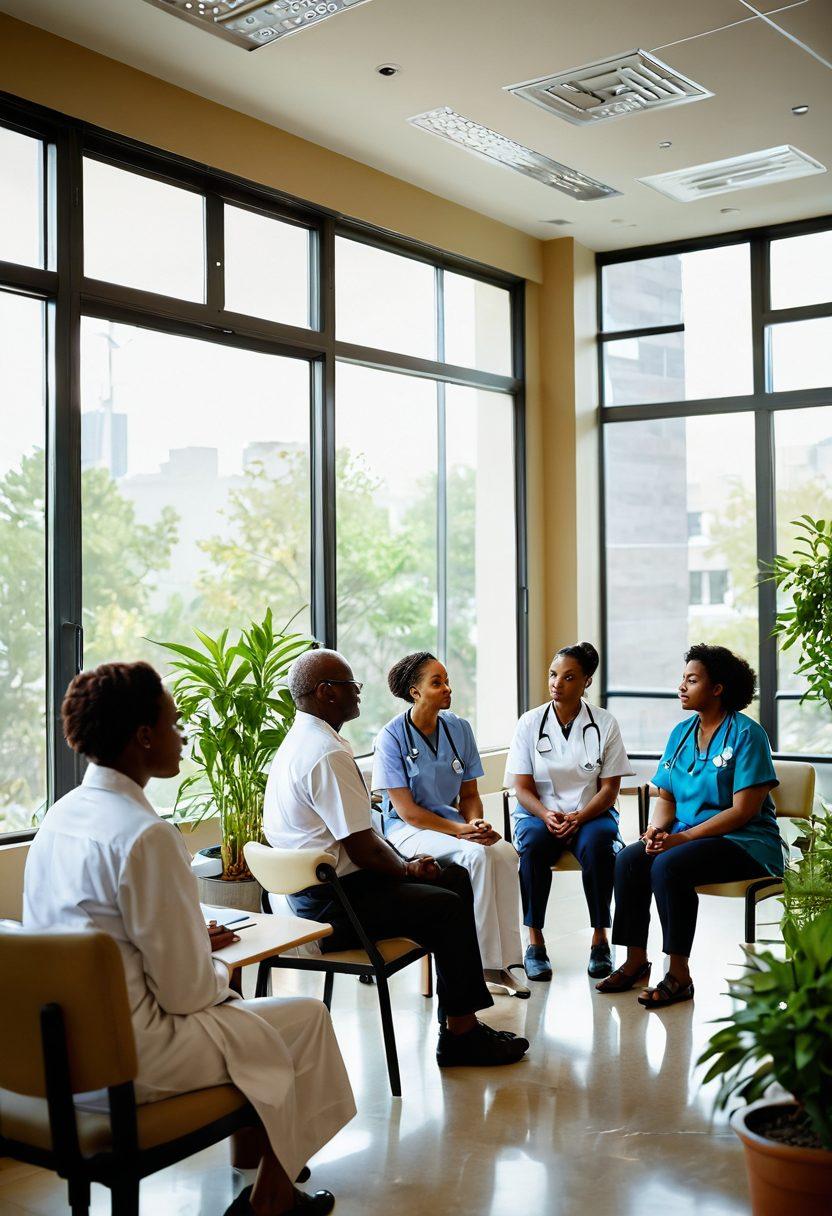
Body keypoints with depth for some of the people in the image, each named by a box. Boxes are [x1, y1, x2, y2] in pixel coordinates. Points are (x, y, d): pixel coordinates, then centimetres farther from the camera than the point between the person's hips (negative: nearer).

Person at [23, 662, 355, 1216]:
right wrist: (220, 972, 2)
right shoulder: (146, 836, -24)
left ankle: (249, 1155, 37)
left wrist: (193, 935, 14)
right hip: (126, 1055, -9)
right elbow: (186, 989, -19)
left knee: (230, 998, 28)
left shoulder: (60, 816, 3)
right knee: (307, 1020, 7)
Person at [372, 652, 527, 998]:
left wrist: (475, 822, -11)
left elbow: (469, 794, 12)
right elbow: (406, 810, -14)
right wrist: (460, 831, -20)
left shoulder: (459, 729, 5)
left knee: (505, 853, -25)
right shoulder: (392, 736, -10)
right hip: (407, 830, -5)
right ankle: (486, 963, -22)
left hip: (453, 823, 5)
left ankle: (502, 962, -20)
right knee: (477, 855, -31)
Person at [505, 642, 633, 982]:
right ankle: (535, 940, -21)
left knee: (598, 843, -34)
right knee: (534, 843, -34)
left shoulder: (604, 724, 0)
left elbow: (609, 788, -1)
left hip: (590, 814, 0)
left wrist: (579, 817, -19)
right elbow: (523, 789, -1)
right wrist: (546, 815, -21)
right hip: (539, 813, 0)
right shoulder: (530, 722, 1)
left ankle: (600, 937, -16)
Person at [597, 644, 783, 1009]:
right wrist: (657, 829, -10)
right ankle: (636, 961, -6)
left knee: (668, 866, -31)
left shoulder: (746, 733, -10)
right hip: (689, 835, 7)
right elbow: (666, 797, 13)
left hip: (746, 843, -7)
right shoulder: (681, 733, 12)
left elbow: (744, 810, -17)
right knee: (629, 859, -19)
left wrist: (682, 837, -21)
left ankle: (679, 976, -20)